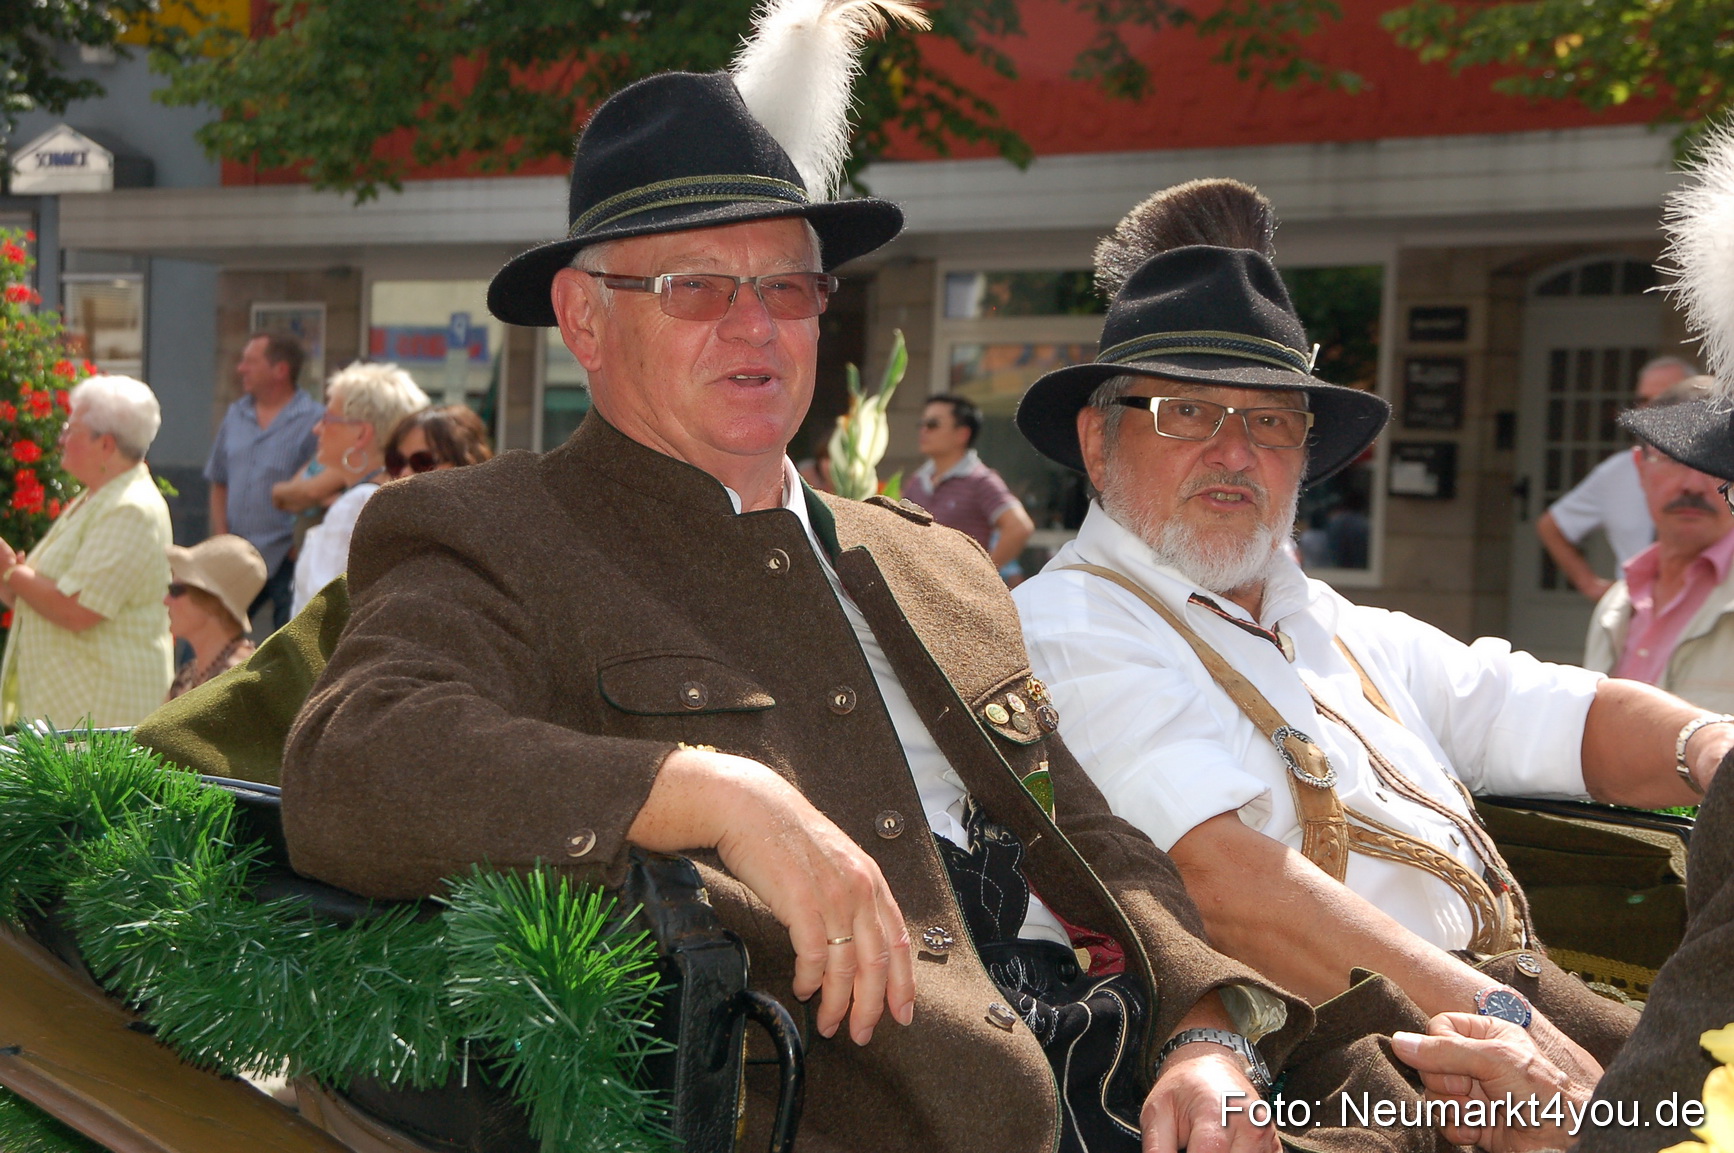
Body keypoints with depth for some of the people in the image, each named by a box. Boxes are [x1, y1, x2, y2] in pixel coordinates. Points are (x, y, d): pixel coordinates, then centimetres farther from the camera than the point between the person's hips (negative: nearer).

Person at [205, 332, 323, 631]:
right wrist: (222, 539, 7)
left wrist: (299, 548, -12)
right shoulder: (236, 414, 11)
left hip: (287, 561, -6)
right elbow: (219, 483, 18)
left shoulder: (313, 420, -9)